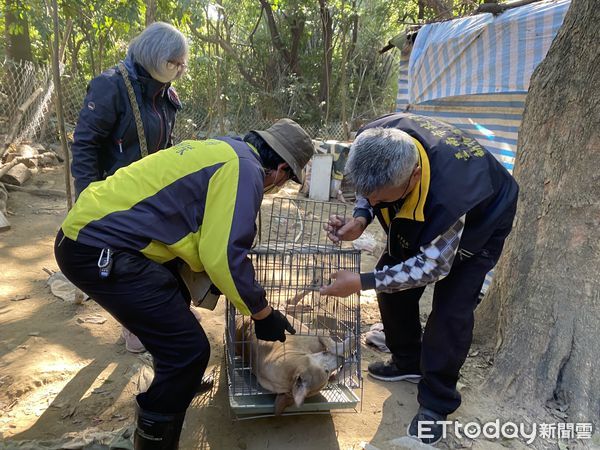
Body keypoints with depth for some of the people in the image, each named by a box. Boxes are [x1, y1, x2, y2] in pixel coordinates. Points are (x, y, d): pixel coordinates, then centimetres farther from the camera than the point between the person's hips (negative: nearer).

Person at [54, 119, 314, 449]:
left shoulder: (222, 151, 17)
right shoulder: (244, 168, -12)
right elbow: (224, 256, -19)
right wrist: (263, 313, -6)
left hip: (88, 231, 11)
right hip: (99, 249, -11)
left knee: (174, 300, 29)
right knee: (189, 349, -8)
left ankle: (176, 382, 50)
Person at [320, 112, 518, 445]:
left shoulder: (448, 190, -47)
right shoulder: (374, 142, -32)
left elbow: (433, 266, -32)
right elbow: (368, 190, -8)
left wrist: (361, 282, -33)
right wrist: (361, 219, -29)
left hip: (479, 220, -6)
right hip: (421, 217, 6)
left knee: (452, 309, -14)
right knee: (393, 281, 3)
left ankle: (436, 402, 6)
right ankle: (408, 362, 26)